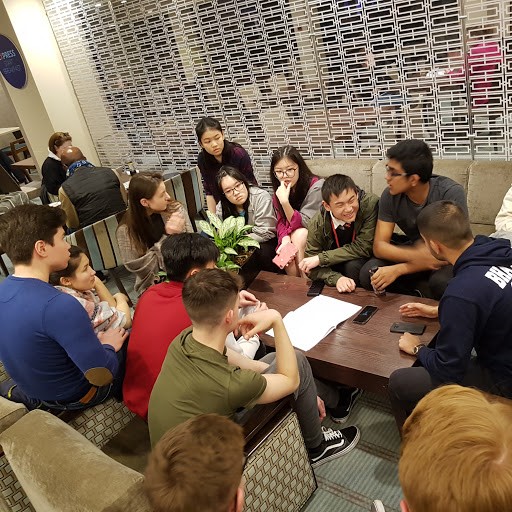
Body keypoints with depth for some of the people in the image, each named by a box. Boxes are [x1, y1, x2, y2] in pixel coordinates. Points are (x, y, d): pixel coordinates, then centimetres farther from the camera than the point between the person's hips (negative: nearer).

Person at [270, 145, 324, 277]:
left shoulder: (316, 186, -20)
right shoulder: (279, 191, -2)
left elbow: (304, 223, -20)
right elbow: (281, 222, -5)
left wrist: (285, 202, -34)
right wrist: (285, 240, -27)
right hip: (294, 234, 4)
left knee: (299, 235, -32)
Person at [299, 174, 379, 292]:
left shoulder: (371, 204, -26)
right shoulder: (317, 223, -19)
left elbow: (363, 247, -25)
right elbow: (313, 268, -15)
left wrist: (320, 258, -26)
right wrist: (336, 279, -35)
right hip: (336, 264, 3)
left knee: (353, 266, -31)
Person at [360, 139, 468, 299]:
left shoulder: (450, 193, -24)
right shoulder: (390, 196, -13)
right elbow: (379, 245, -14)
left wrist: (398, 269, -32)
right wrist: (415, 255, -35)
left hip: (447, 259, -4)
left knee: (441, 282, -37)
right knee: (368, 274, -21)